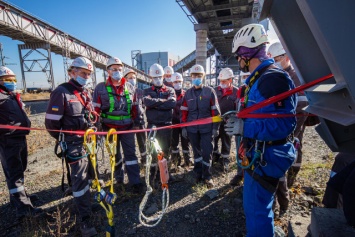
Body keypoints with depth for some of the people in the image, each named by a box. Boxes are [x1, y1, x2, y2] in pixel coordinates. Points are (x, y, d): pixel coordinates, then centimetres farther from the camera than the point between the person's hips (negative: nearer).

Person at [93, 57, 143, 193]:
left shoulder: (130, 87, 6)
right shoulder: (101, 88, -2)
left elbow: (135, 107, 12)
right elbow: (96, 109, 0)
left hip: (127, 127, 1)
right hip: (110, 128, -1)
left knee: (130, 153, 1)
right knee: (114, 154, 14)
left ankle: (135, 182, 6)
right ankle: (119, 177, 32)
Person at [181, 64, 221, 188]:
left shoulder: (210, 91, -2)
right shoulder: (188, 93, 6)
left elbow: (215, 110, -3)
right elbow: (184, 111, 7)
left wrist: (215, 127, -6)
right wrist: (183, 127, 5)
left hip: (207, 128, -2)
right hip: (192, 128, 3)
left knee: (207, 152, 1)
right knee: (196, 152, 15)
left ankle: (207, 176, 20)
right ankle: (198, 173, 31)